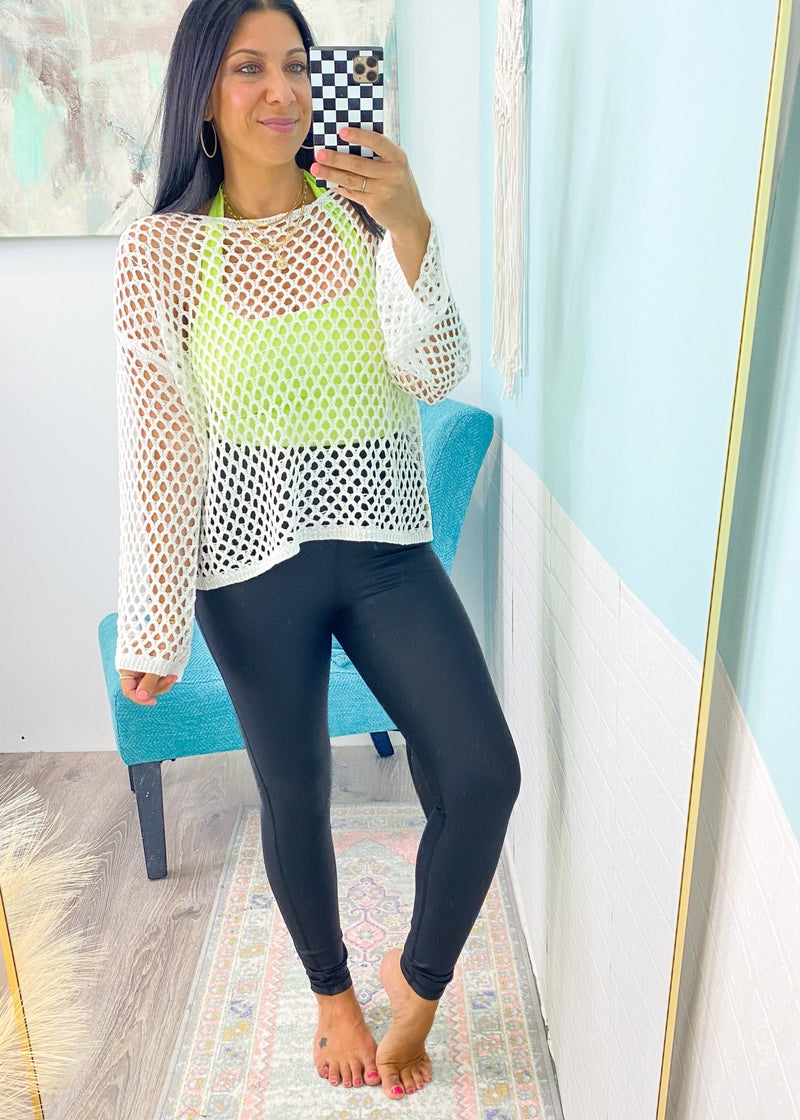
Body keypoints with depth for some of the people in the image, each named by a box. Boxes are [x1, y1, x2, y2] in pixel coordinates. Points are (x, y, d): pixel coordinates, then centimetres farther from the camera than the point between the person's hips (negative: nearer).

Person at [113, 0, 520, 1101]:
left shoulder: (363, 216, 4)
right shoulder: (160, 247, -3)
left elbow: (438, 373, -7)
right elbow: (156, 445, -4)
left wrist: (410, 226, -23)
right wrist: (151, 628, -2)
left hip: (384, 546, 2)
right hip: (254, 563, -2)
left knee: (486, 773, -7)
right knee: (295, 793, 12)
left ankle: (417, 982, 24)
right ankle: (334, 991, 43)